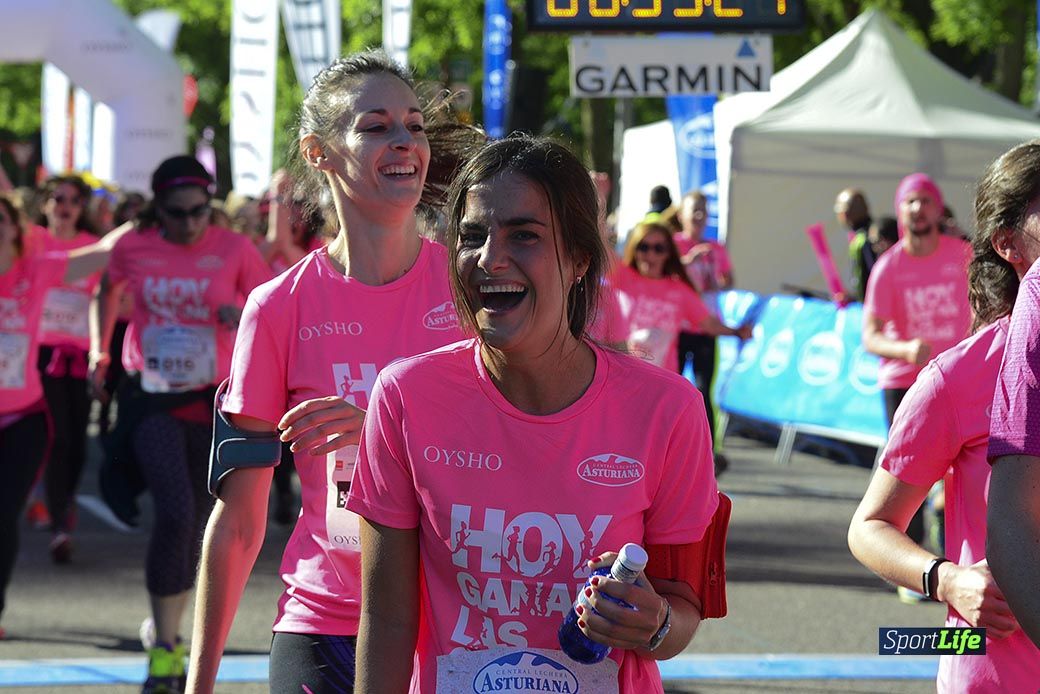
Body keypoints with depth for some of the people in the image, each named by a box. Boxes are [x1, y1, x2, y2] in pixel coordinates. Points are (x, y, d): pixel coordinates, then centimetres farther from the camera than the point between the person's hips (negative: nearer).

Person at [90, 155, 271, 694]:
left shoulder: (234, 250, -6)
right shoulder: (133, 247, -3)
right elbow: (109, 290, 19)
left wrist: (246, 315, -19)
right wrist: (99, 349, 18)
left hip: (213, 403, 1)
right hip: (151, 399, -1)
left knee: (196, 525, 8)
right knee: (175, 512, -19)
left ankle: (165, 631, 29)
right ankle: (164, 644, -7)